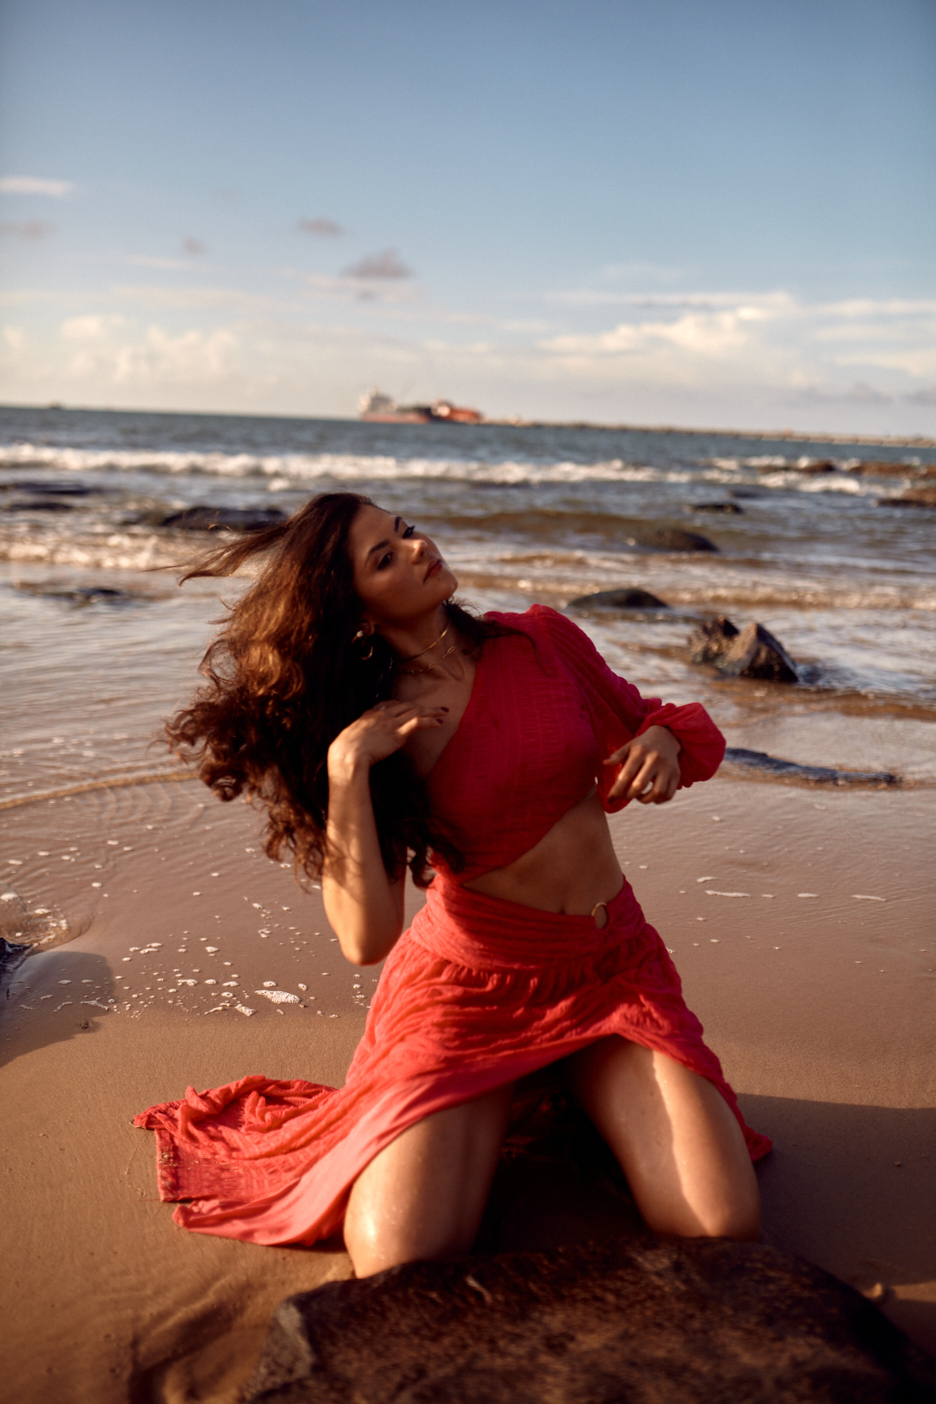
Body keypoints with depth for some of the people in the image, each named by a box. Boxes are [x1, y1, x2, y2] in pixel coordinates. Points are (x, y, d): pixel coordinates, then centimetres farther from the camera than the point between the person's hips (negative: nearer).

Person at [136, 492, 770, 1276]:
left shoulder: (541, 642, 0)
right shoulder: (370, 727, -9)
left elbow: (644, 718, 15)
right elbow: (365, 938, -18)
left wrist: (663, 744, -9)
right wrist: (344, 768, -25)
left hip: (612, 970, 3)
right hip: (470, 984, -2)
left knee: (722, 1228, -15)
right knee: (403, 1265, -20)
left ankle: (583, 1093, 14)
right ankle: (490, 1115, 11)